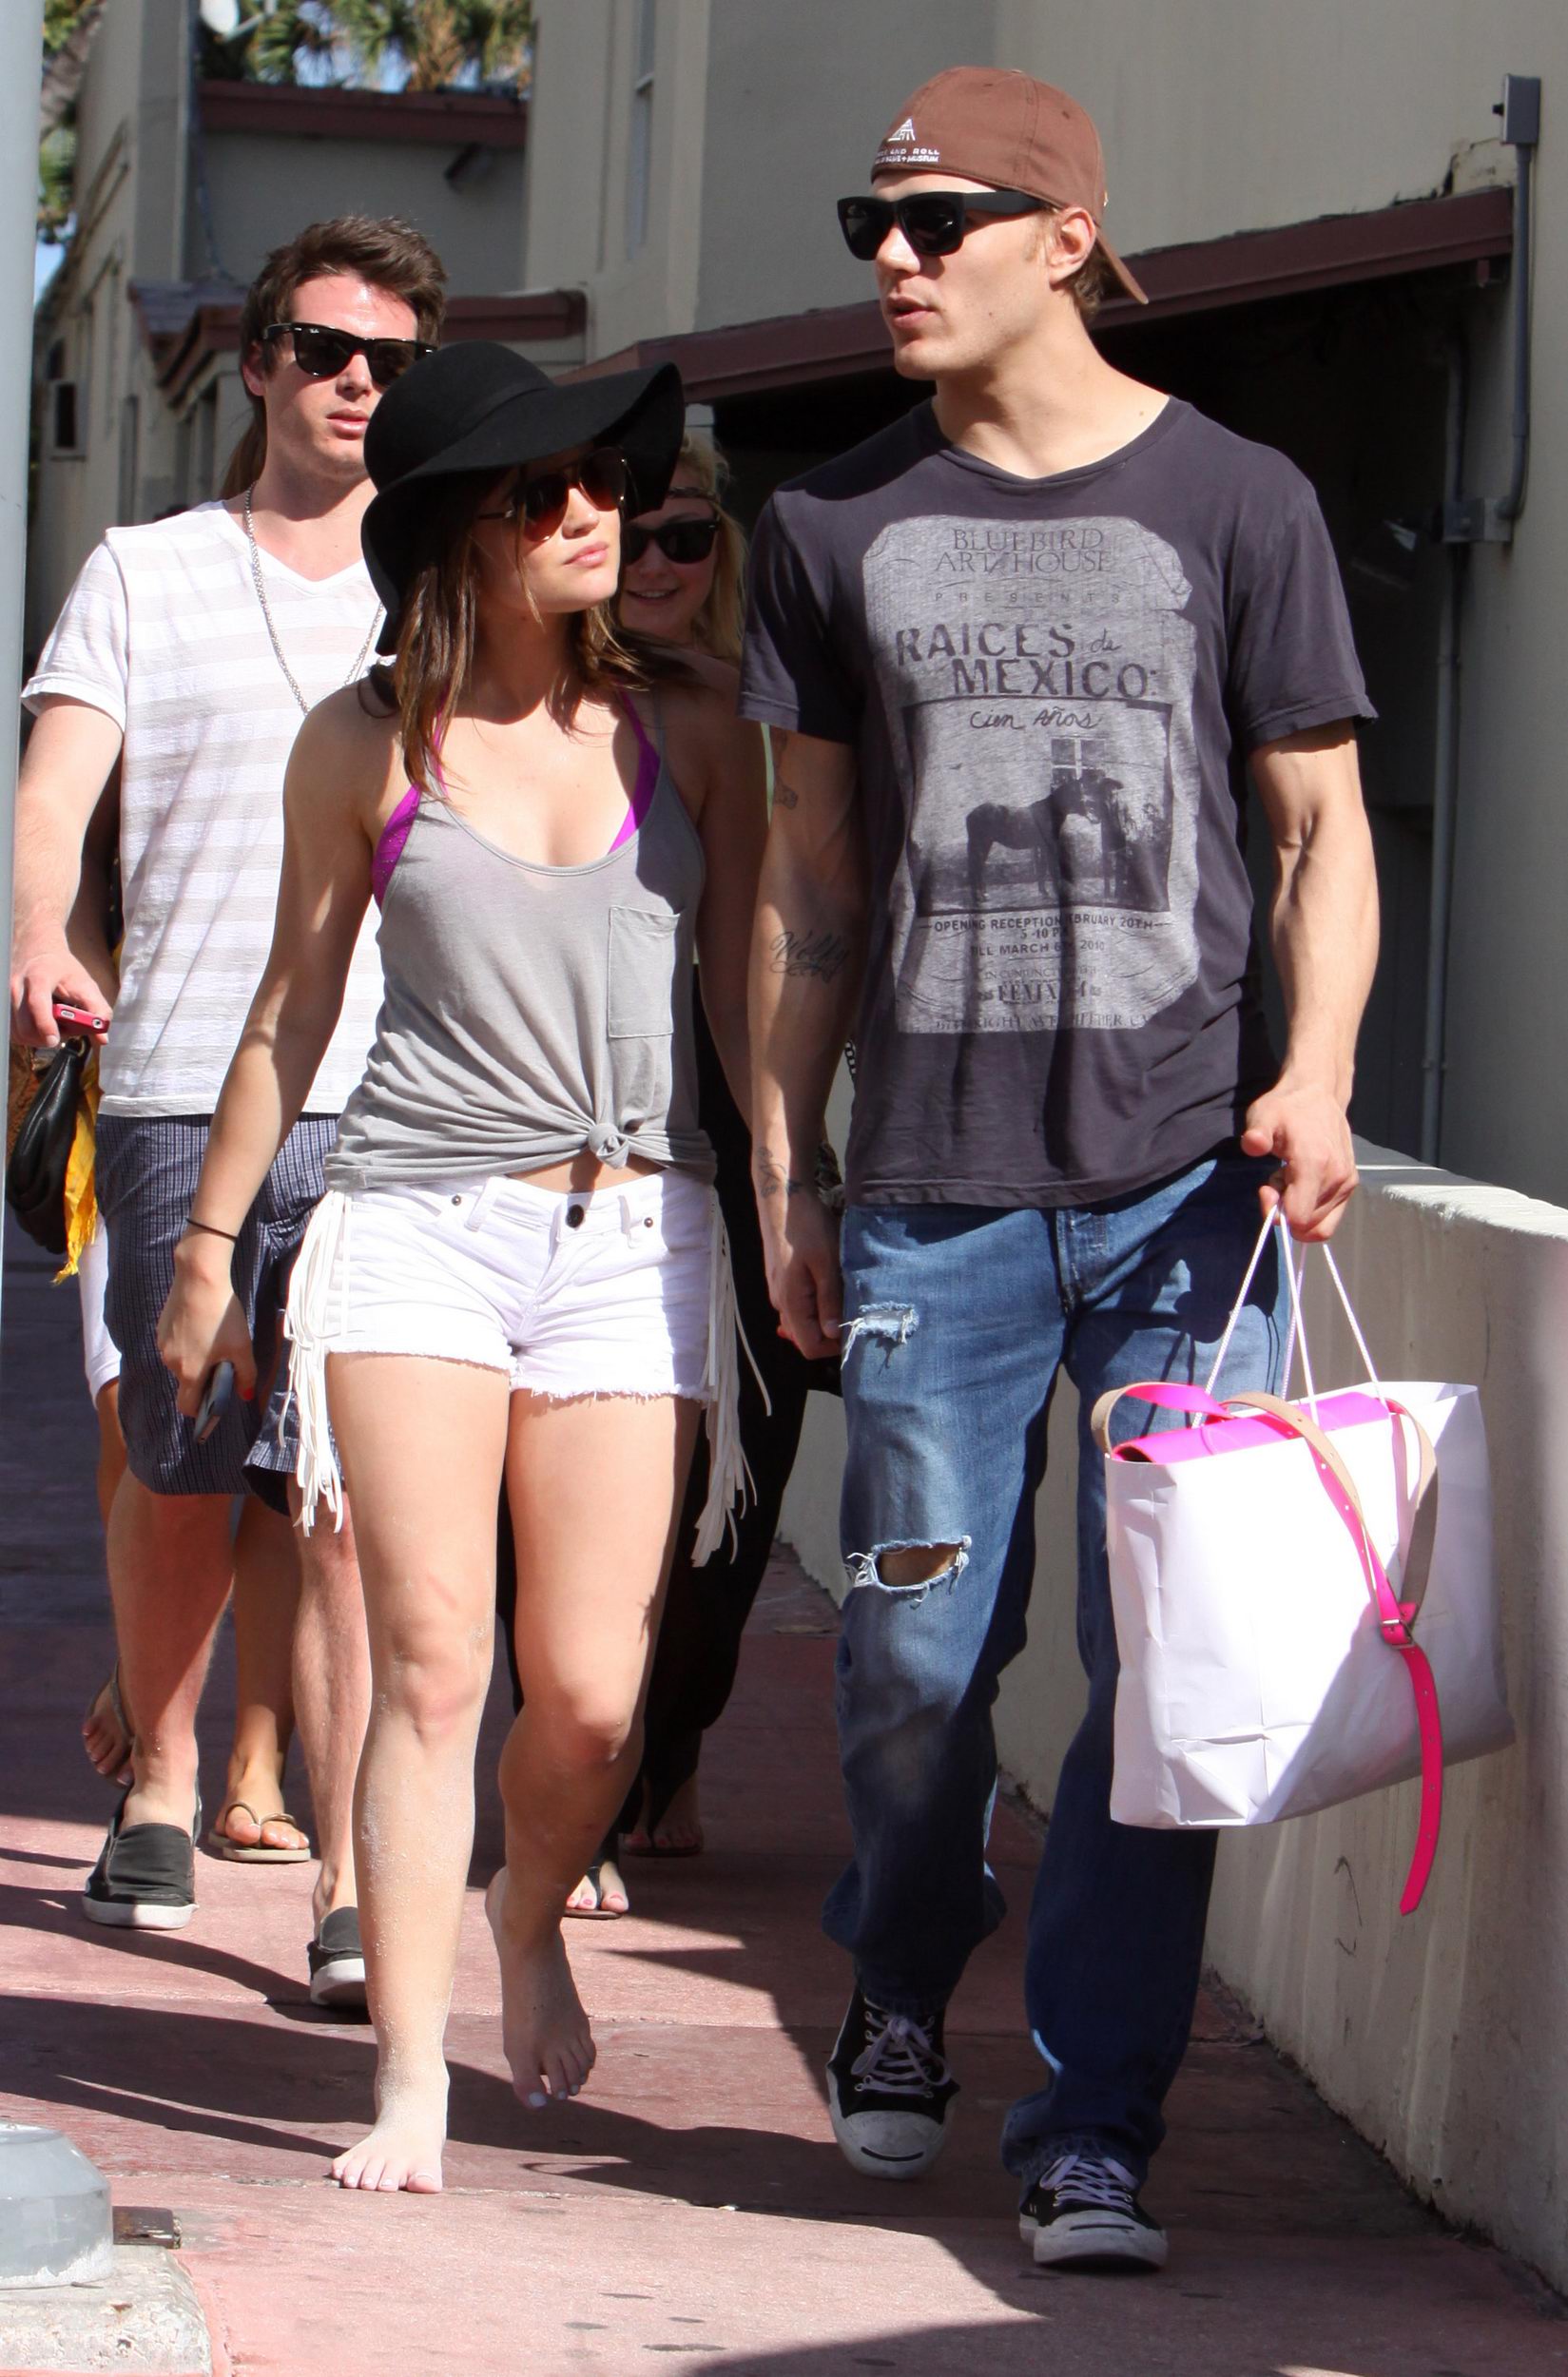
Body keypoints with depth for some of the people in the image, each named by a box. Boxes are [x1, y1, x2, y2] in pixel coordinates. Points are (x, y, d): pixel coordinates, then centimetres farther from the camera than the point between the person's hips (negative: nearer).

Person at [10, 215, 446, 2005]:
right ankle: (160, 1784, 31)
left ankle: (354, 1887, -10)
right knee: (184, 1481, 4)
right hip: (183, 1093, 0)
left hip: (397, 1111, 0)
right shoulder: (144, 576, 10)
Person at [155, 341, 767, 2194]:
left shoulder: (685, 727, 6)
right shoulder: (366, 747, 4)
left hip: (632, 1236, 1)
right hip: (416, 1222, -1)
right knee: (431, 1661, -8)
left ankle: (529, 1915, 30)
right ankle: (408, 2076, -1)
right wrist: (209, 1242, 16)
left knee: (592, 1693, -2)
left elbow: (748, 991, 12)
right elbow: (294, 1011, 13)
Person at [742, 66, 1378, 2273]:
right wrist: (779, 1165, 12)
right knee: (918, 1649, 3)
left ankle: (1093, 2128, 4)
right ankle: (899, 2003, 31)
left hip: (1185, 1179, -2)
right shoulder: (839, 523, 12)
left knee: (1167, 1660, -5)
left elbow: (1322, 822, 7)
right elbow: (814, 869, 16)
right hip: (934, 1183, 2)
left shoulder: (1234, 501, 5)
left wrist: (1317, 1065, -10)